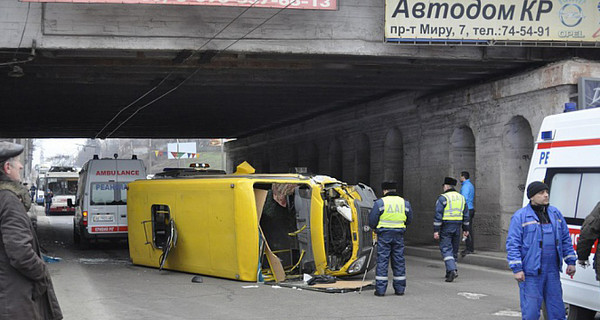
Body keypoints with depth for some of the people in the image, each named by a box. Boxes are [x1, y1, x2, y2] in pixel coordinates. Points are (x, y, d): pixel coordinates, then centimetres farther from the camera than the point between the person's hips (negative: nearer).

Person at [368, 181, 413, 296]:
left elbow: (372, 221, -4)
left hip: (384, 235, -3)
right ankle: (400, 289, 13)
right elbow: (409, 220, 15)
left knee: (382, 261, 0)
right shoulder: (405, 203, 7)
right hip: (399, 235, 3)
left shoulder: (380, 202, -6)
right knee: (399, 261, 9)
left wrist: (374, 228, 17)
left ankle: (380, 289, -2)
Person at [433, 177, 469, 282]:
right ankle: (449, 273, 19)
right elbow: (466, 215, 14)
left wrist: (436, 230, -12)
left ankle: (452, 270, -22)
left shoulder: (443, 198, -8)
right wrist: (465, 229, 20)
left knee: (446, 249, -6)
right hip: (457, 226, 6)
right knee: (454, 249, 13)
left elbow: (438, 215, -12)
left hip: (446, 226, -6)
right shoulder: (461, 197, 12)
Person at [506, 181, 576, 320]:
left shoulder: (555, 213, 13)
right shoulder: (520, 216, -4)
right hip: (531, 273, -5)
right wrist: (517, 269, -13)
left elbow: (566, 239, 19)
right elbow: (512, 244, -7)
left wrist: (570, 261, 13)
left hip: (553, 272, 5)